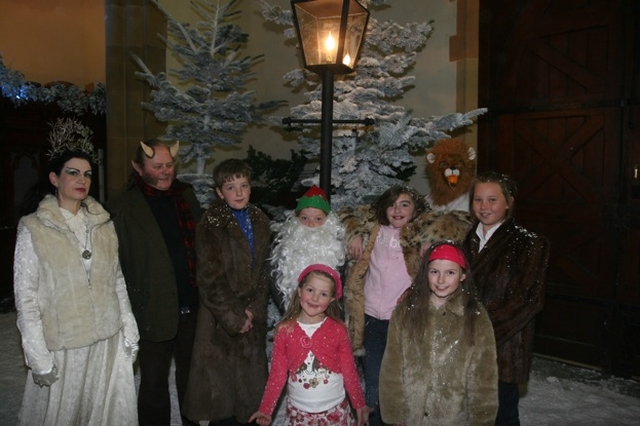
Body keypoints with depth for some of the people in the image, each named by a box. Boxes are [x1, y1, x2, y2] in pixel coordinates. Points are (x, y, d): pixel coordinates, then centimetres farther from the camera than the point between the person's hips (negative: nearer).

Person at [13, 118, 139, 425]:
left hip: (110, 343, 4)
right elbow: (25, 297, -6)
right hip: (63, 347, -3)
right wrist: (39, 357, -8)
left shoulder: (102, 224, 6)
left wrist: (129, 331, 7)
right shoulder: (34, 229, -5)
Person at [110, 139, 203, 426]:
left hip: (193, 308, 4)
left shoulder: (186, 195, 7)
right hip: (156, 312, -4)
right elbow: (121, 264, -11)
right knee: (154, 385, 11)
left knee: (191, 377, 20)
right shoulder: (125, 208, -7)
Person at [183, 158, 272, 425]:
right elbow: (210, 280, -12)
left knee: (251, 378, 10)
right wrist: (233, 318, -12)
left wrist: (254, 309, -3)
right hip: (220, 318, -4)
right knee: (221, 378, 3)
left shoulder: (259, 221, 8)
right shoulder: (211, 225, -8)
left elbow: (263, 270, 8)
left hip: (254, 316, 4)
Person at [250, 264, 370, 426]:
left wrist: (359, 404, 4)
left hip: (335, 410, 0)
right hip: (298, 412, 0)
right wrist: (265, 409, -2)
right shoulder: (284, 330, -7)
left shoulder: (338, 330, -7)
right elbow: (278, 373, -1)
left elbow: (349, 370, 0)